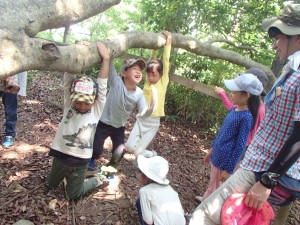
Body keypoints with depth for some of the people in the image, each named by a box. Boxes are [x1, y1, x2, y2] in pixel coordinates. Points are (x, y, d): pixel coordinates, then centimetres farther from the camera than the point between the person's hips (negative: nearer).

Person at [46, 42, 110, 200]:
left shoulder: (97, 109, -13)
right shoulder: (69, 102, -9)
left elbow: (102, 86, -23)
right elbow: (68, 80, -19)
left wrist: (106, 58, -25)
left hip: (80, 161, -3)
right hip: (60, 156, 3)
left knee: (72, 195, 15)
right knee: (51, 184, 26)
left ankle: (97, 180, 35)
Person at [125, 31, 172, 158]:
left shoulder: (163, 82, -6)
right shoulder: (148, 80, 2)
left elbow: (166, 61, -8)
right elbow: (152, 61, 1)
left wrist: (168, 42, -5)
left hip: (153, 122, -4)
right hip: (141, 119, 4)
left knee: (138, 151, -3)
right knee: (129, 147, -3)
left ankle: (152, 155, 30)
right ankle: (148, 154, 27)